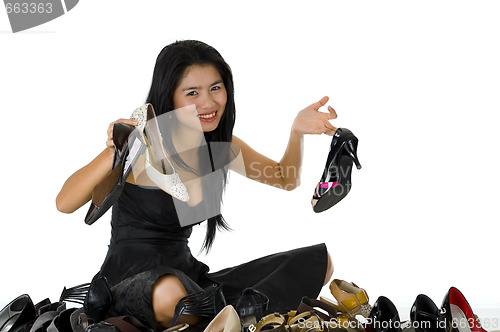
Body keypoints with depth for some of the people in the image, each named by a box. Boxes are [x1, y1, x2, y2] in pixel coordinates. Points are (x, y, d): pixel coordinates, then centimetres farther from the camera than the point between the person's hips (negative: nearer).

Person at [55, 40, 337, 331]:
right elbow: (65, 204, -20)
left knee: (317, 261, -6)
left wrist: (297, 130, -2)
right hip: (129, 281, -6)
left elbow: (286, 180, 17)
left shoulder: (219, 144, 7)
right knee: (171, 291, -45)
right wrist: (114, 155, -36)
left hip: (188, 273, 7)